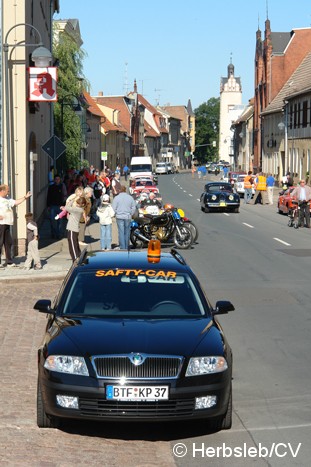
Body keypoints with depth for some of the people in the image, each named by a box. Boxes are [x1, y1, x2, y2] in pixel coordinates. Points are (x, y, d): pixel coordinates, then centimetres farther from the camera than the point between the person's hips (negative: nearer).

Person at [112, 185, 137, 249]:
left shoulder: (117, 198, -6)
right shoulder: (130, 197, 2)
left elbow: (114, 208, -6)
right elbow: (134, 208, 6)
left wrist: (115, 214, 10)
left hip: (120, 217, -2)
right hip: (128, 217, 2)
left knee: (121, 232, -2)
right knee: (127, 232, 9)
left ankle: (122, 247, -5)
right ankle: (126, 247, 14)